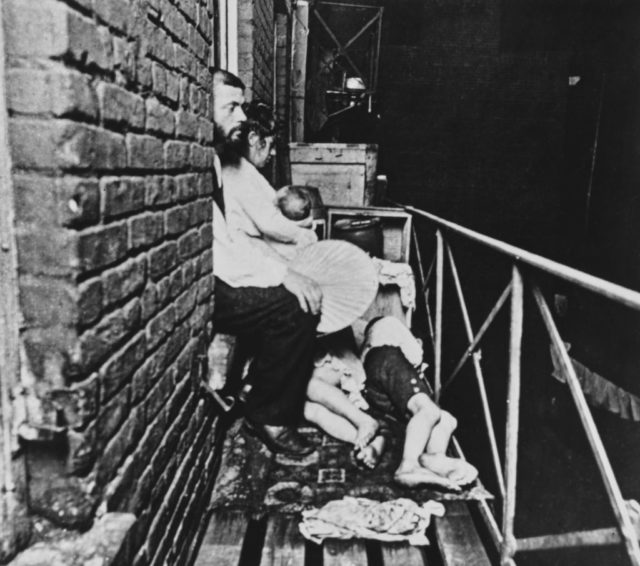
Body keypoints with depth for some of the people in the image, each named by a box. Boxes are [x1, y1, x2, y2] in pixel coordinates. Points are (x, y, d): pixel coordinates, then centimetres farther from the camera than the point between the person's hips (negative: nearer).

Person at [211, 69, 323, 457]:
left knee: (302, 295, 6)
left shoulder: (216, 160, 13)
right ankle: (268, 417, -1)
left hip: (213, 276, 10)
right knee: (298, 307, -19)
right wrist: (282, 273, -23)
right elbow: (217, 249, -24)